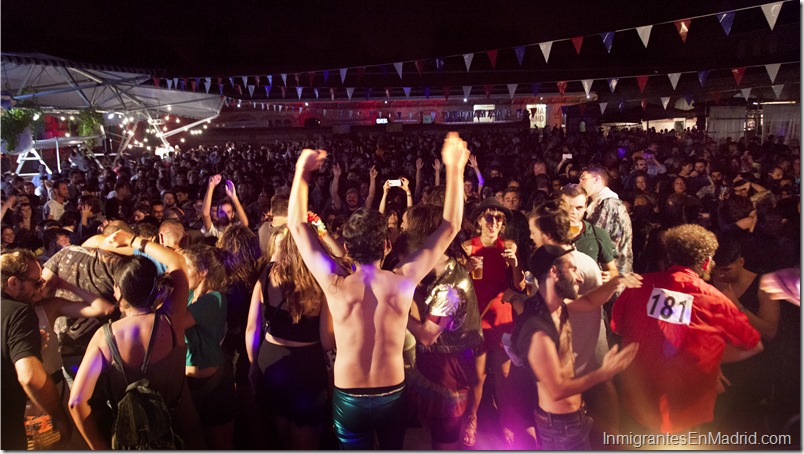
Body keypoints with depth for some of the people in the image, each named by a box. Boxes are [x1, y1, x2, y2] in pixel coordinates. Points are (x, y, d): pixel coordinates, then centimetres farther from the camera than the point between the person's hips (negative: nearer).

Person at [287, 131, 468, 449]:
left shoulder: (336, 286, -21)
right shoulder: (403, 282, -19)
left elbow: (297, 225, -10)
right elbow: (450, 226, -11)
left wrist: (302, 171, -3)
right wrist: (454, 167, -7)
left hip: (348, 397, -1)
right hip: (393, 394, 1)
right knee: (393, 448, 26)